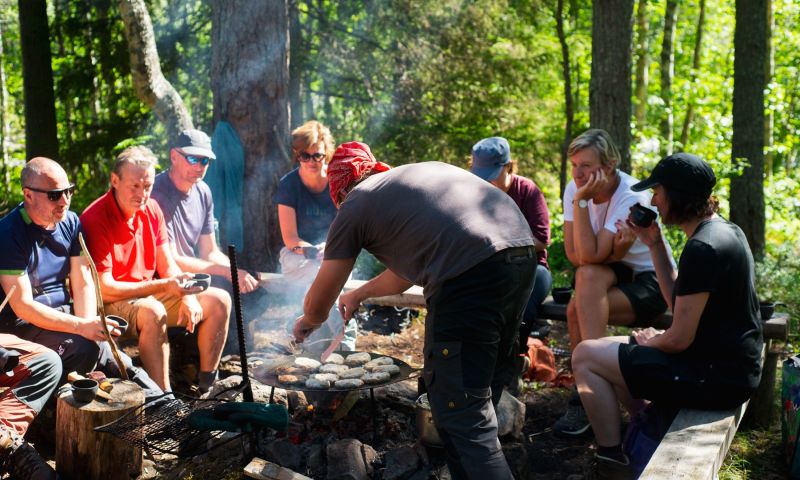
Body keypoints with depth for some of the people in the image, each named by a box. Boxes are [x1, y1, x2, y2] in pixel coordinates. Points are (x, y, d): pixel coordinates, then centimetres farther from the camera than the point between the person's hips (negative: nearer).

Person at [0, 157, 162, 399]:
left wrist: (89, 324, -16)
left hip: (64, 313, 6)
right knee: (86, 348, -30)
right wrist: (82, 326, -30)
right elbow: (23, 306, -20)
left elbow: (83, 283, 4)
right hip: (24, 324, -6)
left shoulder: (71, 222, 4)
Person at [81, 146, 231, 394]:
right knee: (152, 312, -38)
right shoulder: (95, 220, -20)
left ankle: (208, 387, 3)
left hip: (149, 296, 8)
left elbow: (168, 266, 8)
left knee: (218, 300, -3)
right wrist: (164, 286, -29)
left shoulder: (152, 210, 3)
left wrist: (187, 295, -13)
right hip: (107, 306, -8)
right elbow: (103, 290, -24)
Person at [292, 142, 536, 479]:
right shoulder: (422, 171, 32)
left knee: (460, 415, 0)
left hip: (470, 272, -8)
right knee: (483, 391, 24)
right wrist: (360, 293, 56)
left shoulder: (353, 206, 13)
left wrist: (308, 321, 44)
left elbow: (318, 305, 21)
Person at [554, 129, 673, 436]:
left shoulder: (632, 197, -24)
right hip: (609, 274, 5)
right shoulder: (574, 189, -8)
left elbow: (590, 256, -32)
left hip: (652, 280, -5)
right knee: (588, 275, -30)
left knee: (577, 311, -29)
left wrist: (582, 201, -31)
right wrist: (612, 252, -28)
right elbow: (574, 255, -12)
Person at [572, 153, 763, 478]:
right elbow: (680, 302, 12)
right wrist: (654, 244, 7)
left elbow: (679, 339, -22)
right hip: (734, 365, 10)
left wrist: (650, 341, 0)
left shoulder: (702, 249, -23)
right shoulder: (724, 230, 8)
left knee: (586, 356, -5)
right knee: (614, 349, 23)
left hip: (717, 377, -10)